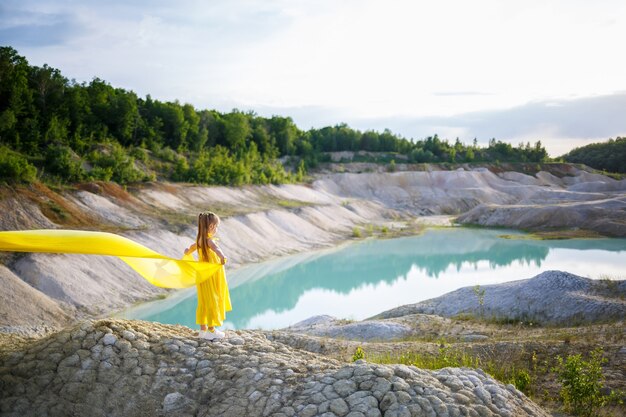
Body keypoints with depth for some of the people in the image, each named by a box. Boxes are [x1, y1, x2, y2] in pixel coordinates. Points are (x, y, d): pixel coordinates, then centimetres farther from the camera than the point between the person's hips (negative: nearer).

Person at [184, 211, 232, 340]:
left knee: (203, 303, 15)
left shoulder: (200, 240, 5)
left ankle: (203, 329, 23)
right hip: (210, 276, -9)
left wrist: (187, 252, 51)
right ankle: (212, 330, 8)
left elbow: (191, 248, 28)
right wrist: (221, 255, -67)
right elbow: (215, 248, -46)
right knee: (212, 302, 1)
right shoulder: (208, 240, -22)